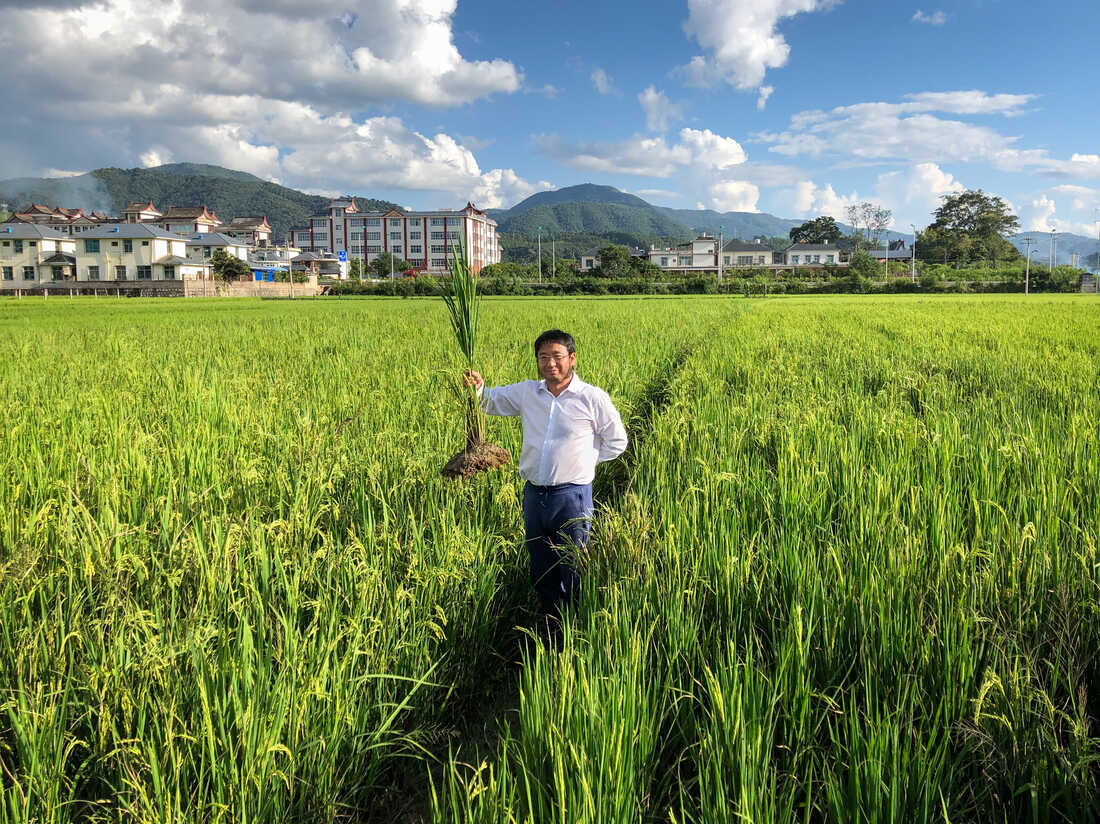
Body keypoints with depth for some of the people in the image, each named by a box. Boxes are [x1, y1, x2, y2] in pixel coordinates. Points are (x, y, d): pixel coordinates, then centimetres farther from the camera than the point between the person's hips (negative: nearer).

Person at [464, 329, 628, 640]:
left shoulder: (593, 398, -5)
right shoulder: (527, 393, 5)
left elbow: (616, 442, 6)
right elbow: (491, 401, 16)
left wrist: (580, 461, 0)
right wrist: (478, 388, -7)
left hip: (572, 497, -5)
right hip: (534, 495, 5)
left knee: (574, 577, 3)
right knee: (541, 575, 16)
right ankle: (554, 636, 32)